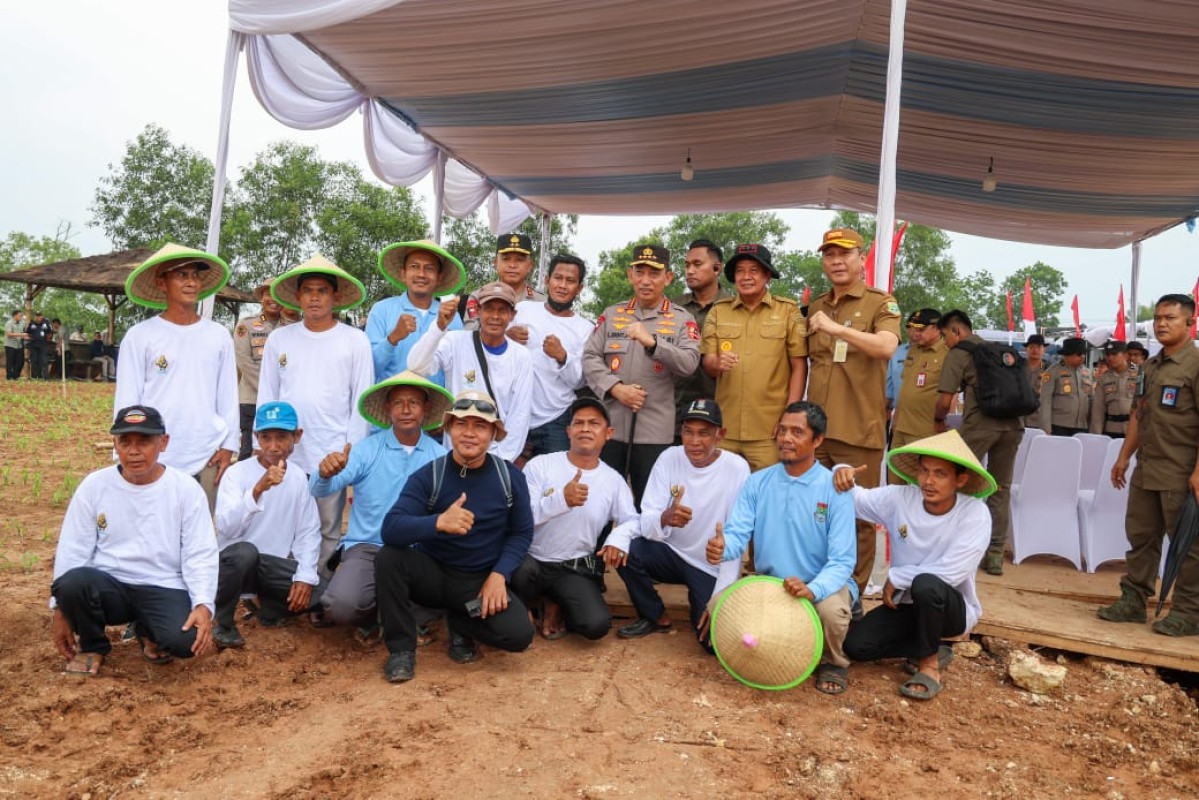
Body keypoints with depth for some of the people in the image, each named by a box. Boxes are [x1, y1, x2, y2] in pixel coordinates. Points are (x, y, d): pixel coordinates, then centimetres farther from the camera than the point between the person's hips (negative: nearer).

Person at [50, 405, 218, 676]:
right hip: (107, 587, 2)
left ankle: (149, 632, 11)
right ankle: (91, 646, 2)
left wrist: (203, 606, -19)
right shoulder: (94, 485, 1)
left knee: (186, 640, -29)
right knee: (73, 581, -32)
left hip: (165, 590, -1)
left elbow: (200, 555, -5)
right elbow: (71, 551, 4)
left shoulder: (186, 488, -3)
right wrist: (60, 608, -2)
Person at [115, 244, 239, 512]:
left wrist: (228, 447, 4)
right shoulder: (140, 336, 1)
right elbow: (127, 402, 2)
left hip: (207, 461, 2)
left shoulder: (219, 336, 8)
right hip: (155, 461, -2)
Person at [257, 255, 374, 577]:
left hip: (332, 456, -2)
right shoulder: (279, 339, 10)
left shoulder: (354, 340, 3)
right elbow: (266, 398, 13)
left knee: (328, 533, 4)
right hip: (284, 455, 2)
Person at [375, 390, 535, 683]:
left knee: (519, 635, -23)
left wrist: (498, 574, -16)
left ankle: (459, 622, 11)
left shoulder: (510, 477, -6)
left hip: (481, 581, 1)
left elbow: (522, 533, 0)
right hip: (432, 573, 0)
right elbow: (390, 529, -25)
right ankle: (401, 647, -8)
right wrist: (438, 522, -44)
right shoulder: (428, 476, -12)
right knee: (389, 557, -29)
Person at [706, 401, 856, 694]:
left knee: (832, 610, -35)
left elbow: (842, 561, -18)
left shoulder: (834, 490, -12)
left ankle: (833, 662, 3)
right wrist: (722, 546, -38)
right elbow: (737, 533, -12)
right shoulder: (757, 483, -2)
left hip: (822, 585, -3)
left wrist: (812, 589, -38)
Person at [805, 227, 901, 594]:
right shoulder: (815, 307, 16)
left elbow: (887, 346, -20)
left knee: (857, 516, 3)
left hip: (859, 430, -5)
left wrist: (838, 328, -30)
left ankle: (853, 592, 16)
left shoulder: (881, 303, 0)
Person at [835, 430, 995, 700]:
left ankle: (929, 663, -12)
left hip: (952, 607, -4)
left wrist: (896, 577, -17)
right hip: (906, 604, 4)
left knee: (926, 585, -37)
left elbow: (948, 573, -27)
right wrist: (842, 473, -24)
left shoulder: (975, 514, -20)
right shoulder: (899, 498, -11)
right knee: (855, 644, -17)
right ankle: (931, 650, 7)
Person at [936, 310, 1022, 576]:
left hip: (980, 422, -6)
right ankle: (995, 556, 14)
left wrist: (939, 422, 14)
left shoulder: (958, 353, 3)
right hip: (1012, 423, 6)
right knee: (1000, 489, 11)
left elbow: (945, 401, -3)